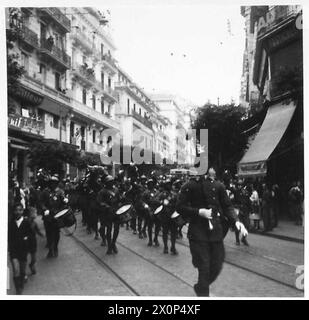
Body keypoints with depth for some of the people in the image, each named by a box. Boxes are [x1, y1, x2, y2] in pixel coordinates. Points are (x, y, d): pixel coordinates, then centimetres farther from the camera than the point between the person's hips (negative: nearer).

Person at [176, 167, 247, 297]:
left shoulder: (218, 186, 5)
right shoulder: (190, 186, -6)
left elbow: (227, 206, 6)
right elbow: (180, 207, -5)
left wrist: (236, 221, -10)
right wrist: (199, 212, -17)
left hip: (216, 231, 4)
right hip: (198, 233, -4)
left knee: (216, 267, 11)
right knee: (204, 268, -1)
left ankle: (200, 287, 38)